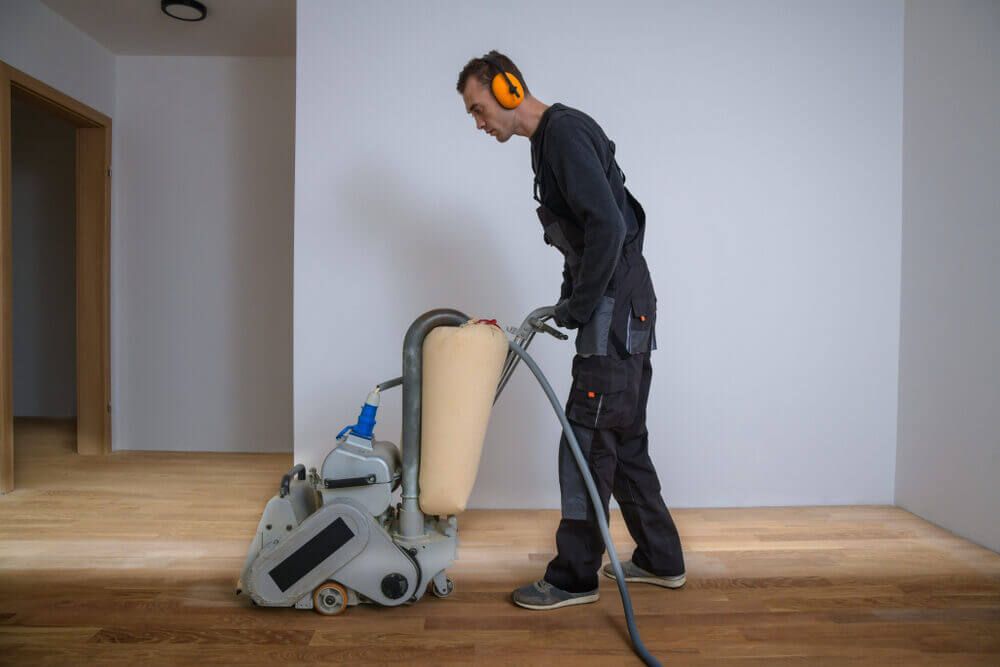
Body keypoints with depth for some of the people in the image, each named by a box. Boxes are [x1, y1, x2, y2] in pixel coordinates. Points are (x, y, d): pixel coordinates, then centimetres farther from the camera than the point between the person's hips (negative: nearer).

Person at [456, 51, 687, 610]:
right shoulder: (551, 139, 20)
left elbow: (607, 225, -24)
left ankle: (574, 578, 10)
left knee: (587, 442, -4)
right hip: (624, 312, 10)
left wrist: (577, 307, -16)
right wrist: (572, 301, 14)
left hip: (617, 312, -10)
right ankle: (661, 560, 29)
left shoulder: (565, 131, -12)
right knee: (624, 439, 15)